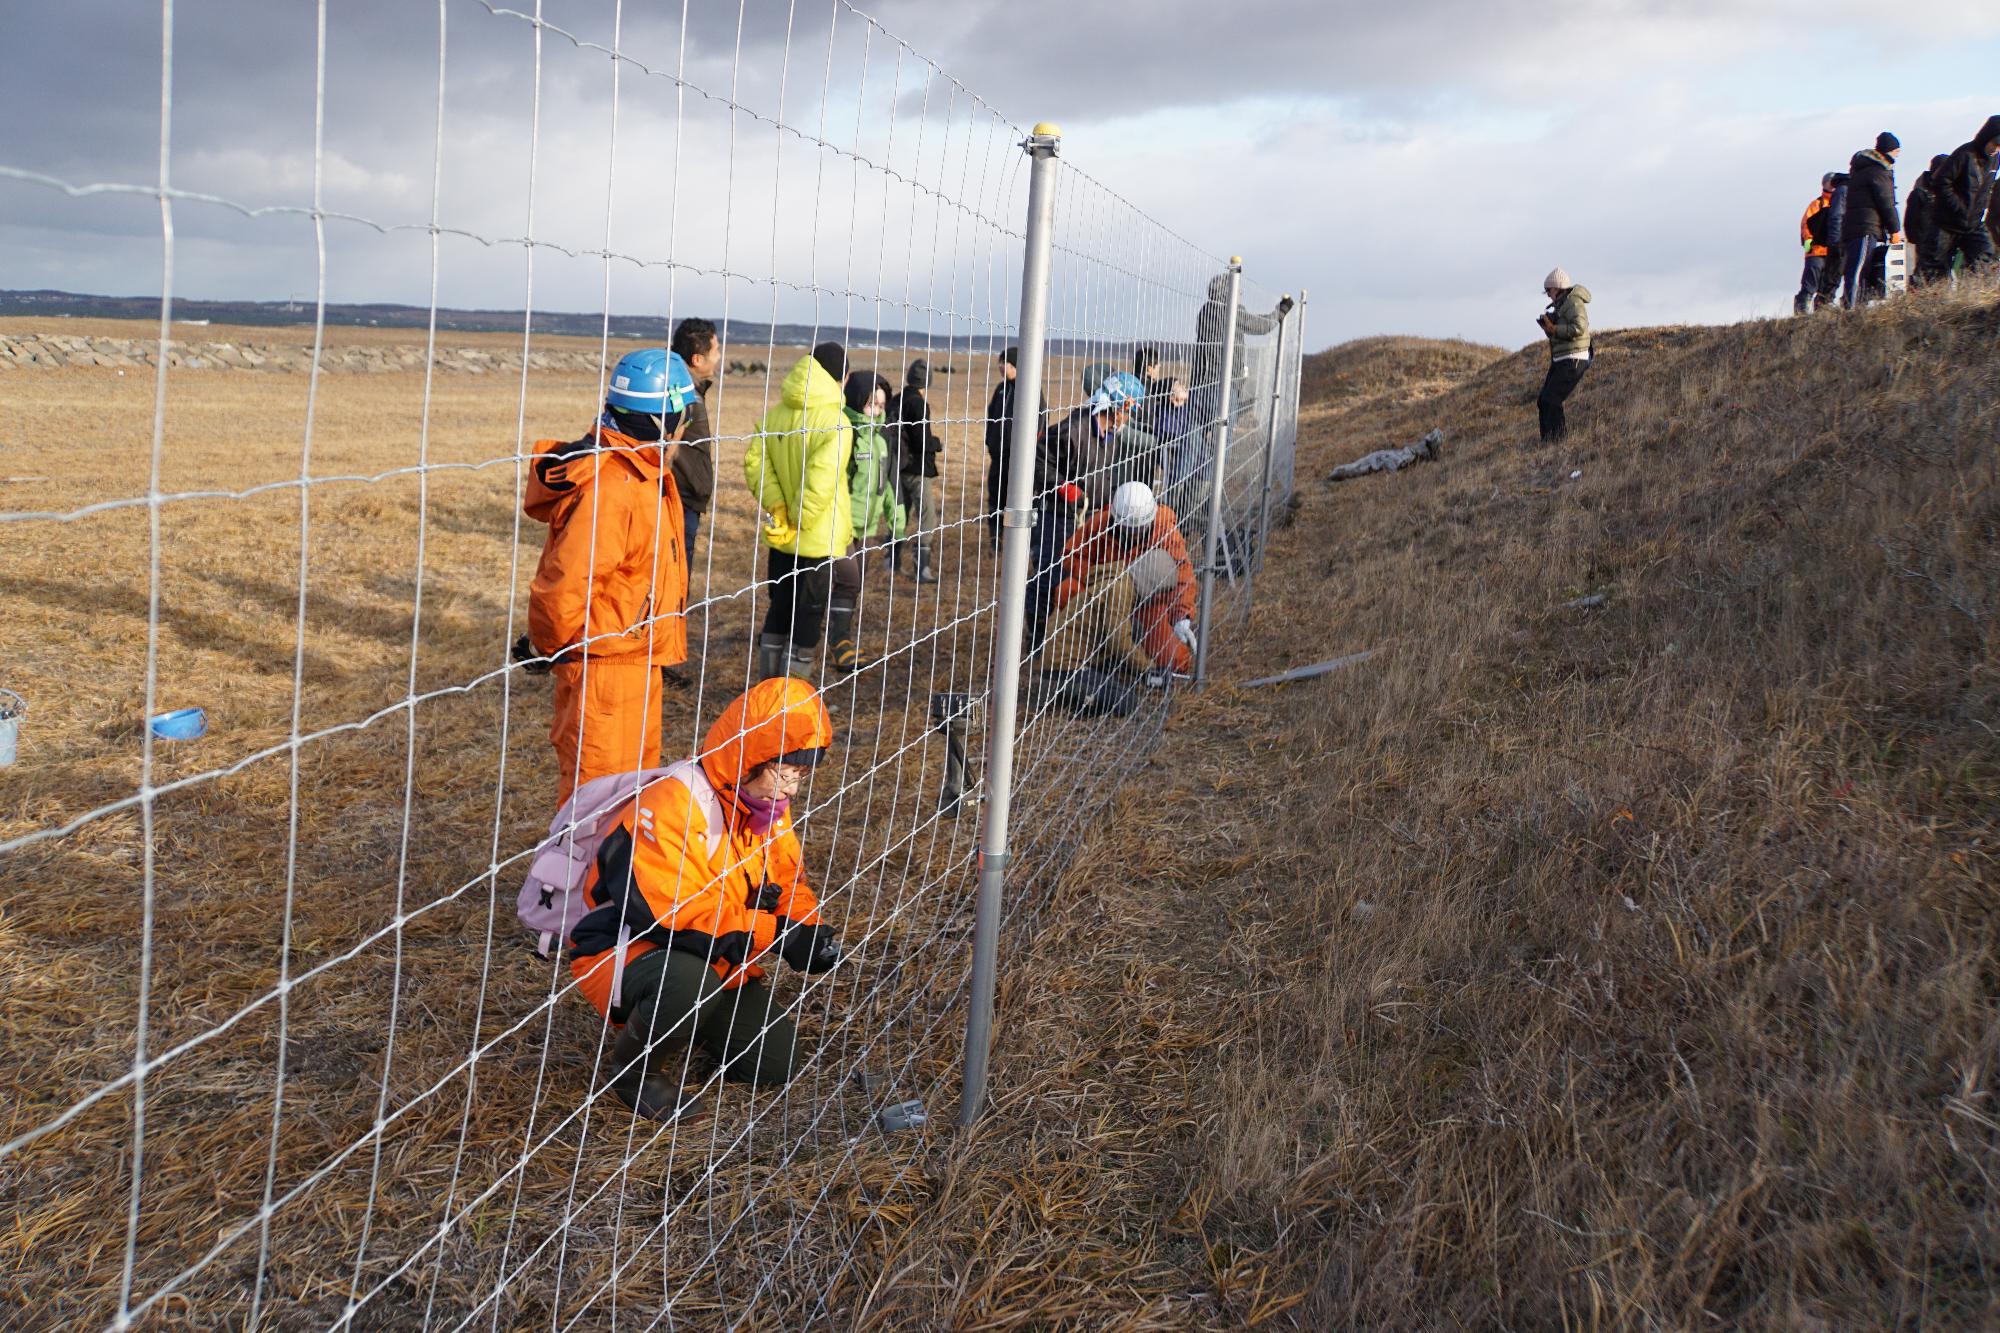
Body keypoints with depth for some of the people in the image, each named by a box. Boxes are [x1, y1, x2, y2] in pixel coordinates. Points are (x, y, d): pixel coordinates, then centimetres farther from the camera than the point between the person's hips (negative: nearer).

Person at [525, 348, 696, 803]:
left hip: (635, 661, 10)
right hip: (605, 665, -10)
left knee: (638, 769, 23)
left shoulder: (640, 473, 6)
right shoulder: (611, 489, -26)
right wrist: (559, 645, -14)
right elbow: (565, 585, -30)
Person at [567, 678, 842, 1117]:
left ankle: (690, 1026, 26)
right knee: (689, 979, -40)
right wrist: (775, 935, -33)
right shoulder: (669, 804, -29)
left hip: (718, 964, 8)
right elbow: (667, 912, -35)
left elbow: (787, 882, 7)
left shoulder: (767, 806, -1)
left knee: (778, 1063, 0)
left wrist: (808, 933, -16)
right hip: (620, 953, -8)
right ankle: (641, 1069, -8)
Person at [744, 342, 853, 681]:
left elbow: (755, 460, -5)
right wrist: (799, 522, -15)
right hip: (820, 539, -6)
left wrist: (776, 506, -8)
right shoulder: (835, 422, -17)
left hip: (781, 537, 6)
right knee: (808, 616, 6)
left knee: (778, 610, 18)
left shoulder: (776, 412, 3)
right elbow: (820, 481, -27)